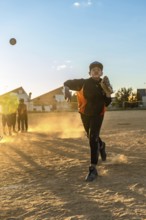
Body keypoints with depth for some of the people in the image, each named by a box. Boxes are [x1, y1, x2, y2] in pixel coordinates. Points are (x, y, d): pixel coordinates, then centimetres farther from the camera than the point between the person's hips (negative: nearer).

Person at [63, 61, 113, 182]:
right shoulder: (83, 83, -14)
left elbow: (107, 103, -5)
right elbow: (68, 83, -8)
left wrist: (108, 94, -25)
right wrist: (67, 89, -31)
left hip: (98, 115, -1)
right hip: (85, 114, 2)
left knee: (93, 138, -15)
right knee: (91, 137, 20)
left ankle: (93, 169, -13)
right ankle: (101, 146, 57)